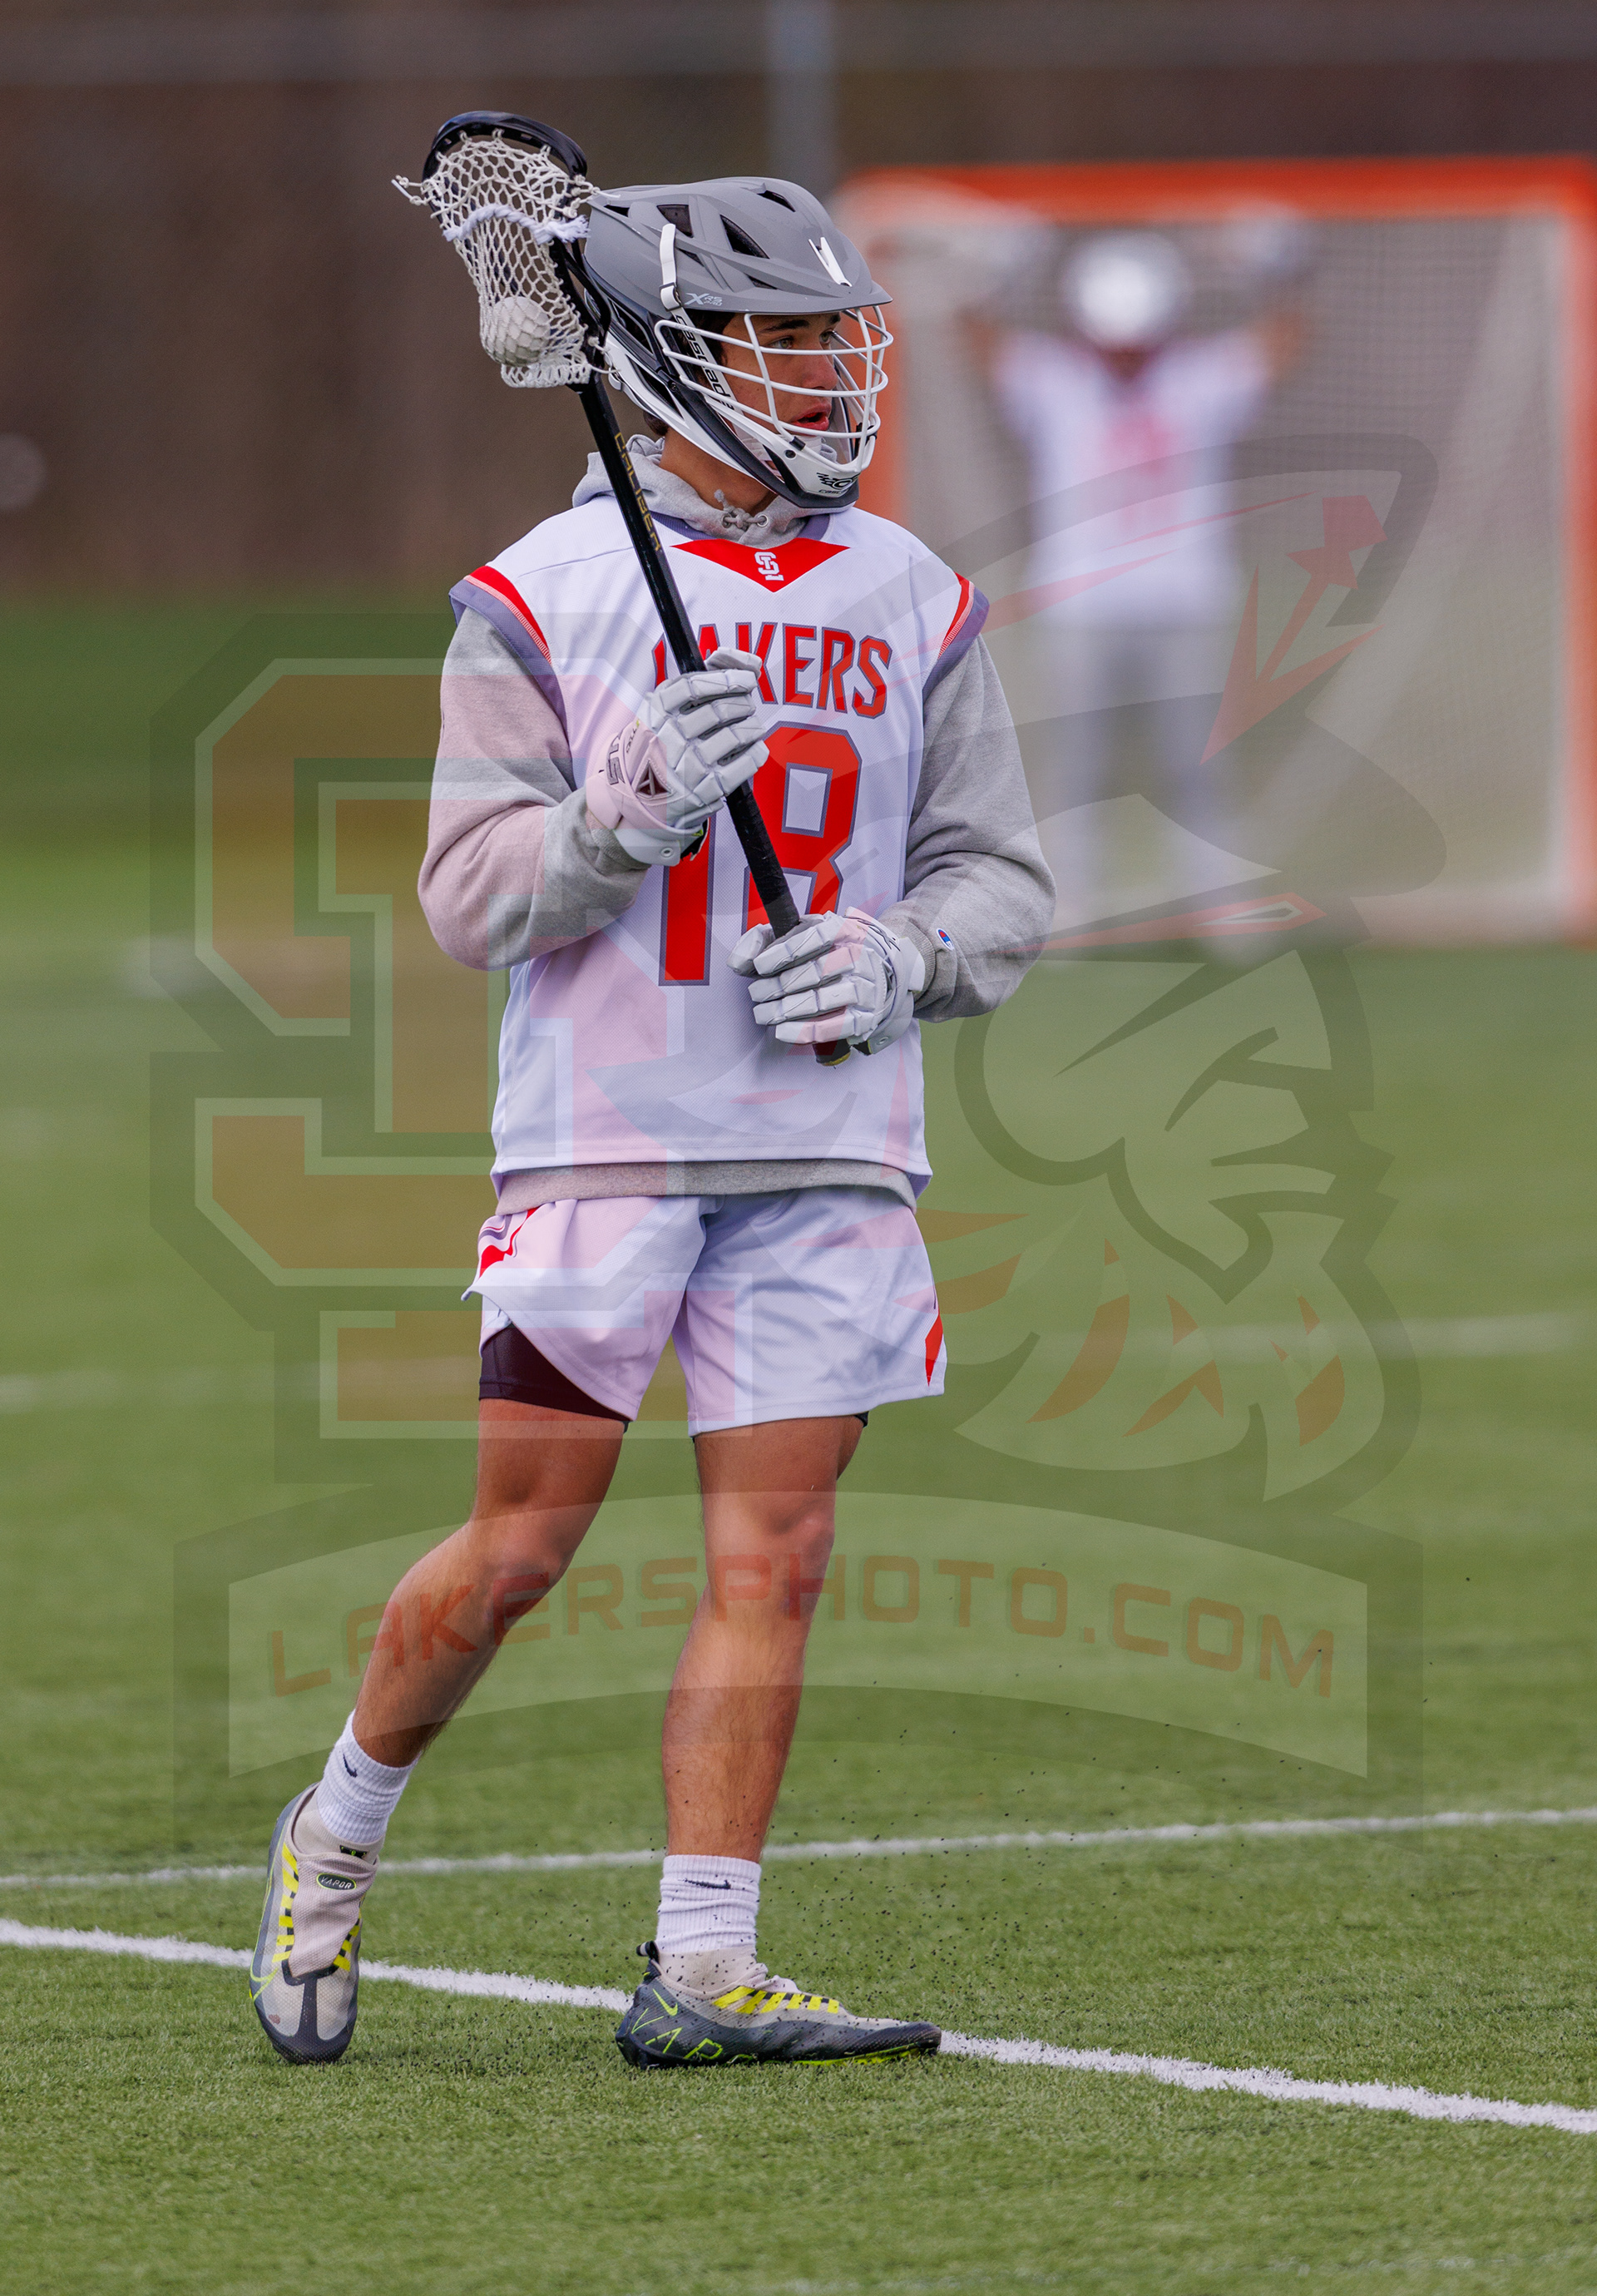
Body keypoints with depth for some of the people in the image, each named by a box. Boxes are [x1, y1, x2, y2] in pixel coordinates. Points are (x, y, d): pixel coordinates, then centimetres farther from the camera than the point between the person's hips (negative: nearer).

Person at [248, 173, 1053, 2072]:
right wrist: (640, 811, -21)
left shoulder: (913, 602, 11)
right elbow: (473, 896, -5)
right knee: (523, 1540, -3)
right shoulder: (544, 597, -1)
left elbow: (1000, 877, 13)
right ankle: (334, 1841, 21)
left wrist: (892, 956, -7)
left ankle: (700, 1974, 0)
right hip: (603, 1132, -3)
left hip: (825, 1150, 3)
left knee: (773, 1559, -3)